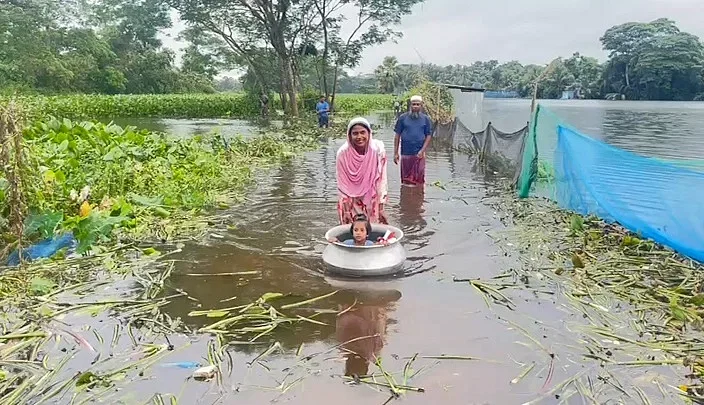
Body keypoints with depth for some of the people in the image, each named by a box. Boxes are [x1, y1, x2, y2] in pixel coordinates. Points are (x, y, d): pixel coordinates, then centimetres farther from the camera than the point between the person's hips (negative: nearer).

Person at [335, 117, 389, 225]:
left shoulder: (378, 149, -20)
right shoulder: (343, 153, -19)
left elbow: (381, 180, -15)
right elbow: (342, 184, -13)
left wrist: (381, 209, -14)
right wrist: (346, 210, -12)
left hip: (371, 200, 0)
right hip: (350, 201, 0)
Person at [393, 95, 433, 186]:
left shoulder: (426, 119, 5)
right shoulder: (403, 118, 2)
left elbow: (429, 136, 4)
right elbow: (397, 135, 3)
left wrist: (422, 151, -8)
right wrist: (395, 153, -1)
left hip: (419, 154, 0)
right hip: (405, 153, 0)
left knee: (419, 180, 2)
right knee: (405, 179, 7)